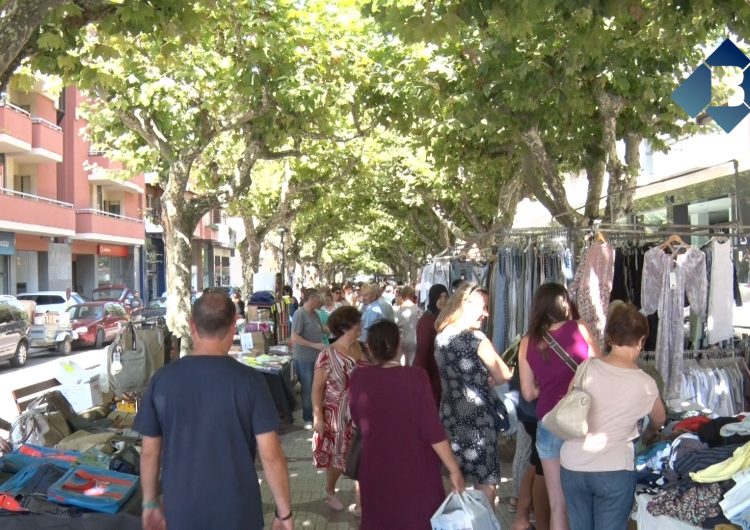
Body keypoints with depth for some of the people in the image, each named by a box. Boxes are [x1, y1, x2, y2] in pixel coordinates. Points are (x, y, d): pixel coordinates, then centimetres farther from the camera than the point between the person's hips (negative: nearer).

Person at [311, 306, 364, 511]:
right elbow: (317, 389, -13)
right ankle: (330, 492, 36)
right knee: (337, 456, 12)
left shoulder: (359, 349, -3)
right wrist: (318, 417, -15)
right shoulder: (327, 356, -18)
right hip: (336, 415, -4)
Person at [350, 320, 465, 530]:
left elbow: (358, 420, 5)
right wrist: (454, 469, -11)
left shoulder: (359, 377, -9)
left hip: (376, 468, 3)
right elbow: (431, 429, -18)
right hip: (415, 469, -3)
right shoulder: (415, 377, -18)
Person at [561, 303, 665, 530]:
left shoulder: (587, 368, -6)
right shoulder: (644, 383, -9)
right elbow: (659, 420, 13)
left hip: (573, 466, 3)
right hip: (613, 471, -2)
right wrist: (648, 427, 35)